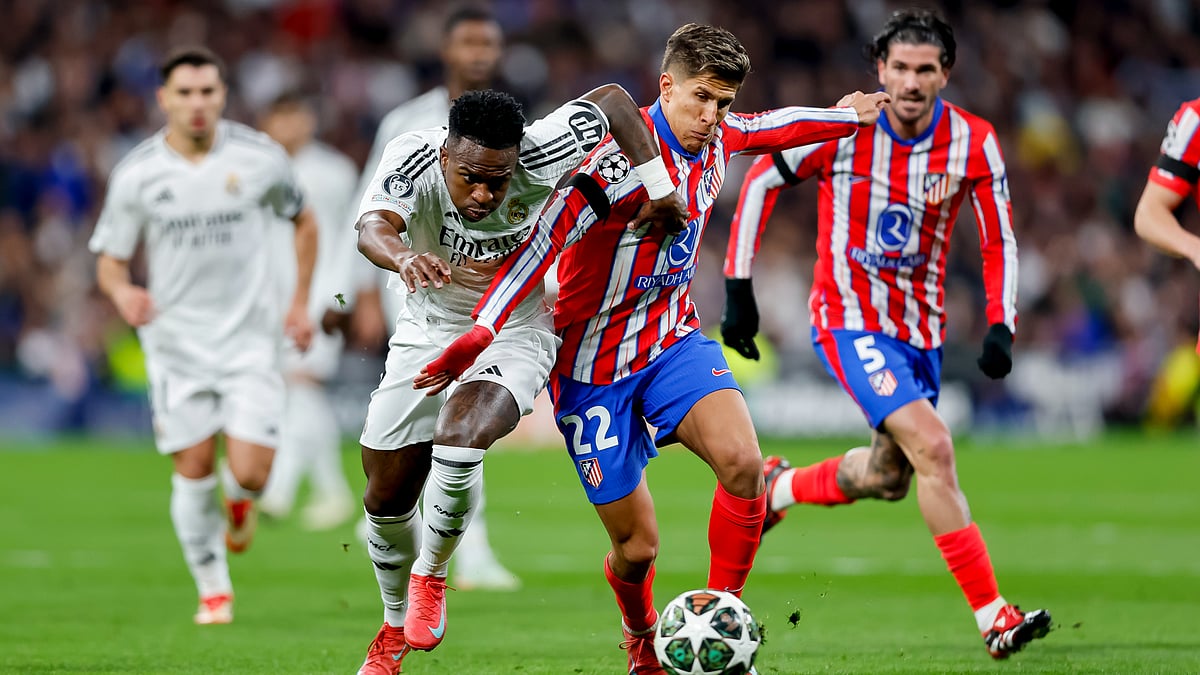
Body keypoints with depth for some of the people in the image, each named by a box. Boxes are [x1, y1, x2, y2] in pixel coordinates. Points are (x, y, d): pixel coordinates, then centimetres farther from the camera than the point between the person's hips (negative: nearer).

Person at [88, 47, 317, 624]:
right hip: (176, 341, 0)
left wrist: (300, 302, 6)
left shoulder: (260, 158, -6)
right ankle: (214, 591, 20)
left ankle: (240, 503, 29)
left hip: (250, 336, 0)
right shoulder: (135, 175, -7)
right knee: (194, 472, 0)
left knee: (249, 473, -9)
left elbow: (303, 221, 12)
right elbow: (109, 259, 1)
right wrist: (122, 292, -22)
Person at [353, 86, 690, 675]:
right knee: (386, 500, 8)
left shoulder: (538, 158, -26)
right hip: (429, 333, 2)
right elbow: (372, 227, -46)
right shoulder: (413, 160, -27)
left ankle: (431, 576, -4)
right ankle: (396, 627, 37)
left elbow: (610, 99, -12)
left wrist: (657, 188, -16)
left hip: (514, 334, -2)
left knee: (459, 441, -32)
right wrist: (403, 257, -68)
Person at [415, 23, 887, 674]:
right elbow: (544, 238, -33)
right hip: (595, 366, -5)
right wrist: (483, 331, -42)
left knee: (743, 463, -24)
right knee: (637, 547, -2)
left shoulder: (718, 139, -2)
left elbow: (768, 128, 22)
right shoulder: (622, 163, -26)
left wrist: (845, 115, 32)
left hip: (672, 339, 5)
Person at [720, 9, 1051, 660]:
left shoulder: (973, 143, -7)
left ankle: (779, 486, 44)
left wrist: (1000, 327, -12)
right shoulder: (839, 129, -14)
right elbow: (759, 181, -2)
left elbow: (999, 241, 2)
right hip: (850, 320, -5)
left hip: (921, 328, 5)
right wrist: (738, 289, -5)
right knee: (933, 446, -22)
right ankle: (993, 617, -21)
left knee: (888, 477, 14)